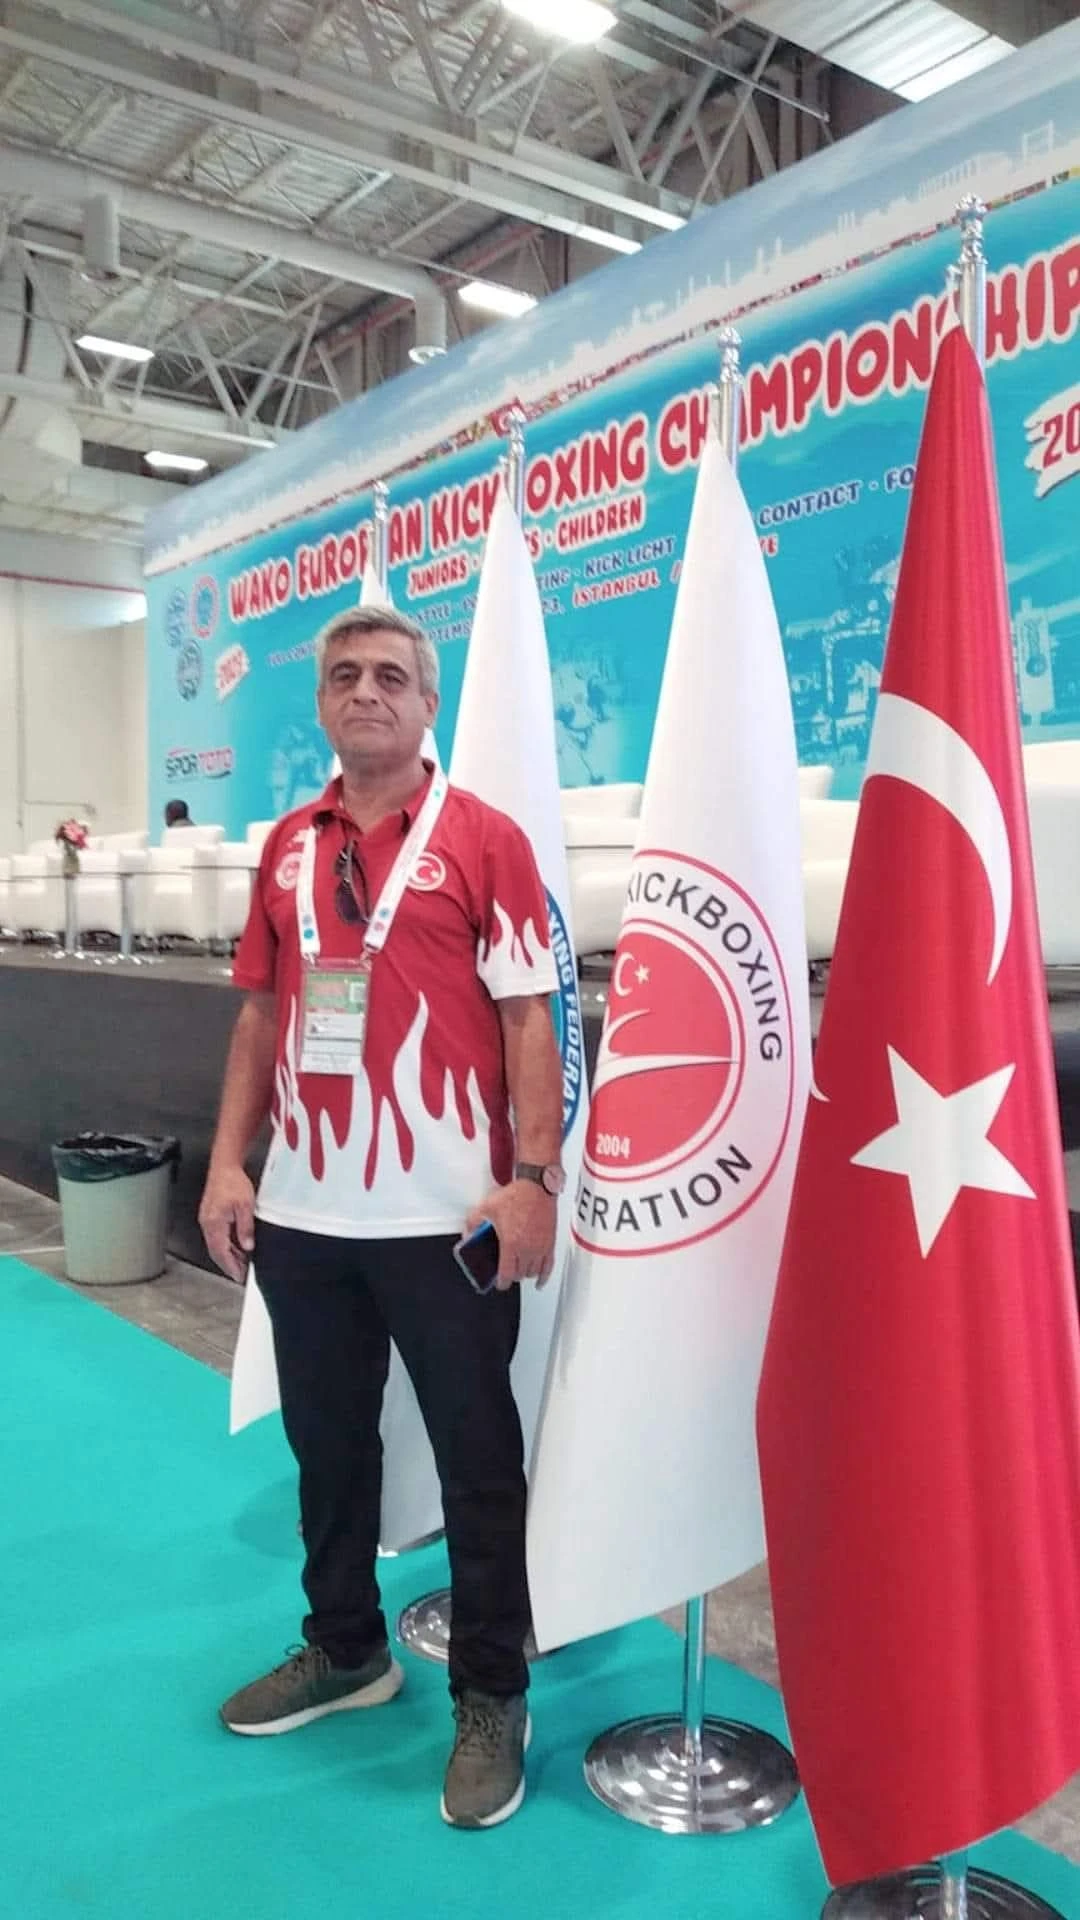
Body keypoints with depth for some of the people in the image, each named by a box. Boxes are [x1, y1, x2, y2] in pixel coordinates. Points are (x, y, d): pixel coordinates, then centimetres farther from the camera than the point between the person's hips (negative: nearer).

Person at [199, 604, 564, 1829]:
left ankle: (490, 1700, 27)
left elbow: (528, 1020, -8)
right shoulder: (287, 847, 10)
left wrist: (534, 1179, -15)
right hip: (302, 1214, 5)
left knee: (477, 1462, 8)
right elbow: (259, 1014, 13)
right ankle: (344, 1648, 41)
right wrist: (228, 1164, 6)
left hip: (446, 1217, -5)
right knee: (326, 1445, 20)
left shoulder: (482, 840, -5)